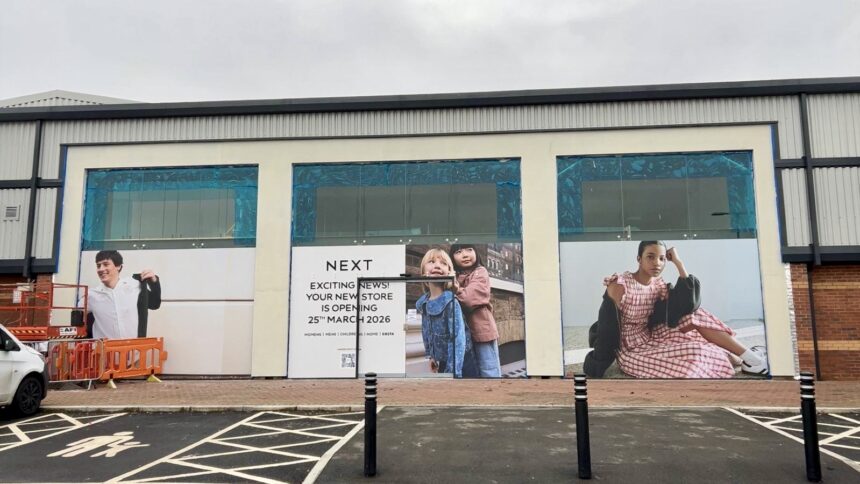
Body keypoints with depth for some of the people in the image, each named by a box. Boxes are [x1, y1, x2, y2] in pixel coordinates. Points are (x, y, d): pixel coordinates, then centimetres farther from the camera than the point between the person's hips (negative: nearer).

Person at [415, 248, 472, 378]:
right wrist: (431, 356, 12)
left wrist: (454, 372, -28)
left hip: (458, 363, -6)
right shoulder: (423, 303, -1)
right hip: (441, 362, 6)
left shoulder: (451, 302, -21)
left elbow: (458, 339, -25)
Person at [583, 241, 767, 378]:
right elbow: (606, 326, -14)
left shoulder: (659, 285, 3)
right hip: (631, 351, -6)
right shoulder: (619, 285, -16)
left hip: (652, 342, 7)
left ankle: (748, 356, -3)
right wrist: (598, 366, -15)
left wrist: (678, 262, -11)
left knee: (693, 315, -8)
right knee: (693, 354, -23)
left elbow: (688, 303, -15)